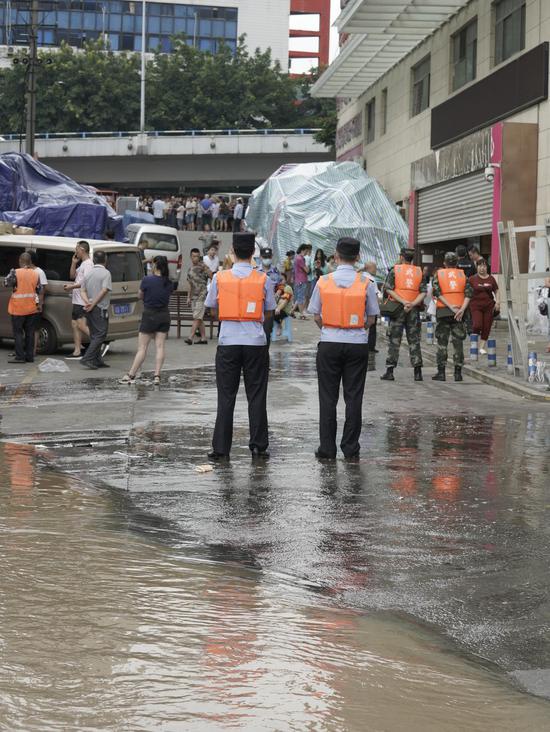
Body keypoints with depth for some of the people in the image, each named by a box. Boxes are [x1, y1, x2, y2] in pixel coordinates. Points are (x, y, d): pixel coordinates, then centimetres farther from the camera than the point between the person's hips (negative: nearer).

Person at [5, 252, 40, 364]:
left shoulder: (16, 273, -13)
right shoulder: (35, 274, 2)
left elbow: (7, 283, -8)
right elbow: (38, 290, 7)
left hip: (18, 308, -4)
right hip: (32, 308, 4)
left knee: (18, 332, 1)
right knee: (30, 332, 9)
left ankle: (20, 356, -4)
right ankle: (29, 356, 10)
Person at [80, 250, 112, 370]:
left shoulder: (89, 273, 12)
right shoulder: (106, 273, -8)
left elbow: (83, 290, 6)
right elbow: (104, 291, -17)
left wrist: (87, 302, -8)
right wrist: (93, 304, -13)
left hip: (90, 309, 7)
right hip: (100, 308, -7)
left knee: (94, 334, 13)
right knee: (100, 334, -6)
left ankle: (97, 361, 13)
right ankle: (87, 359, -16)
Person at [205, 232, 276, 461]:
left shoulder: (220, 278, -2)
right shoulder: (262, 279, -2)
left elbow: (212, 307, 9)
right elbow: (269, 312, 7)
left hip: (228, 342, 0)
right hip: (256, 341, 0)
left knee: (226, 397, 4)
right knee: (256, 396, 7)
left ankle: (221, 448, 3)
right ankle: (258, 446, 8)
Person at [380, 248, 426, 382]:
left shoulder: (395, 270, 0)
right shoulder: (419, 272, 7)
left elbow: (388, 289, -10)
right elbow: (423, 292, -3)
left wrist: (403, 301, -13)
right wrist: (413, 304, -11)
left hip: (397, 308, -2)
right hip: (414, 310, 2)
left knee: (394, 341, 2)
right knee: (414, 341, 7)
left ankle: (390, 371, 1)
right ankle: (417, 372, 3)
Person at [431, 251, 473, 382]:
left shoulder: (438, 274, 4)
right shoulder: (462, 274, 7)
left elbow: (437, 292, -10)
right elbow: (468, 293, -7)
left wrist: (450, 306, -13)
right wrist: (462, 309, -13)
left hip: (443, 312, -1)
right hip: (459, 311, 1)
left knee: (442, 342, 4)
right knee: (458, 342, 5)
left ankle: (441, 372, 2)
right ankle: (458, 373, 3)